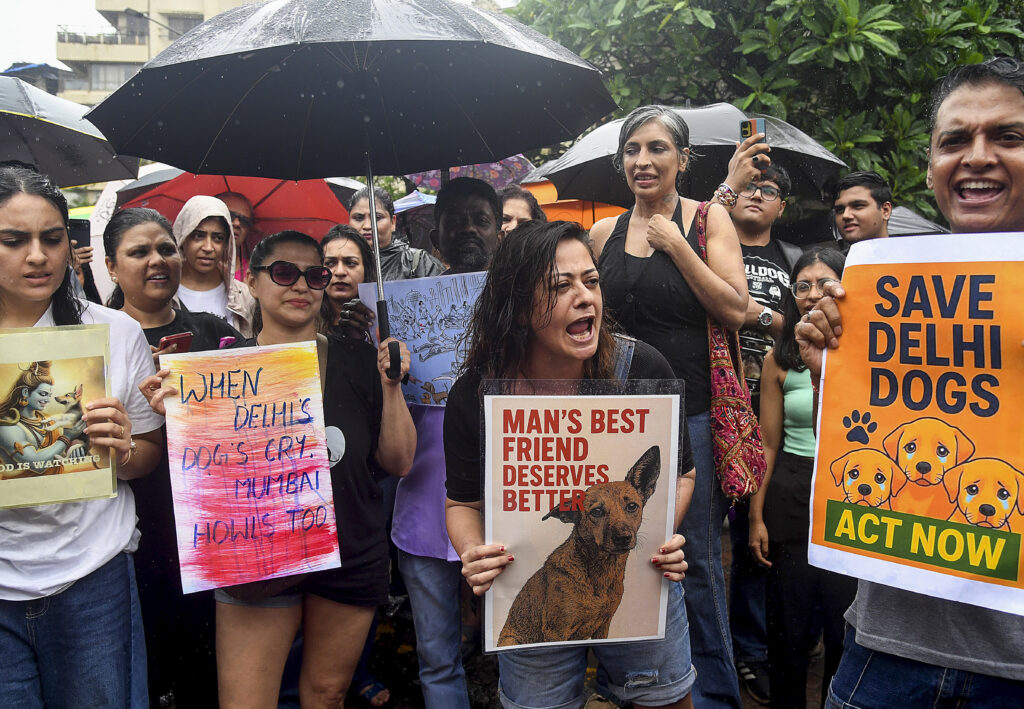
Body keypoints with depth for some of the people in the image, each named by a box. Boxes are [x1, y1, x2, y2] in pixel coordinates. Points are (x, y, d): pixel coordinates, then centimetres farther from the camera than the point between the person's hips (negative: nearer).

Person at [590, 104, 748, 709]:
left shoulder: (708, 220, 0)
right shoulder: (605, 233, 9)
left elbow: (736, 310, -10)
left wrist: (675, 246, -13)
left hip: (690, 411, -3)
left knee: (696, 558, 4)